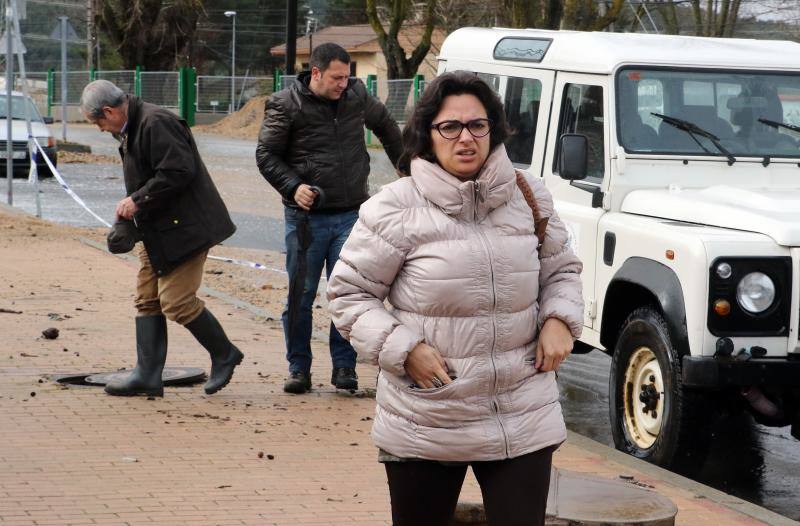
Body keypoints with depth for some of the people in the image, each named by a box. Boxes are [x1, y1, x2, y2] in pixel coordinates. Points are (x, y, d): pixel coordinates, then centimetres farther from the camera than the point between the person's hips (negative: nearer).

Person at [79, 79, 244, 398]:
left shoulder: (156, 124, -18)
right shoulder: (133, 129, 16)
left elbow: (178, 171, -25)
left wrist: (138, 201, -19)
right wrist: (129, 210, 10)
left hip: (184, 227, -11)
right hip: (158, 232, 11)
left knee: (176, 301, -10)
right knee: (147, 300, 8)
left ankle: (224, 355, 9)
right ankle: (147, 376, 10)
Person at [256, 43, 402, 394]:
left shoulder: (357, 96, 7)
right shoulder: (285, 105, -5)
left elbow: (386, 126, 26)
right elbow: (266, 154, -1)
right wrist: (292, 188, -15)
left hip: (351, 214, 2)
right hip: (307, 216, -2)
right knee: (301, 294, 1)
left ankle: (344, 366, 6)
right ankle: (299, 369, 11)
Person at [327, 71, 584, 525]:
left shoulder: (529, 198, 4)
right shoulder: (395, 209, -8)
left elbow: (561, 269, 18)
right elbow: (348, 292, -2)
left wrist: (559, 319, -3)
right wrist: (402, 349, -14)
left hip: (524, 420, 2)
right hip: (425, 425, -2)